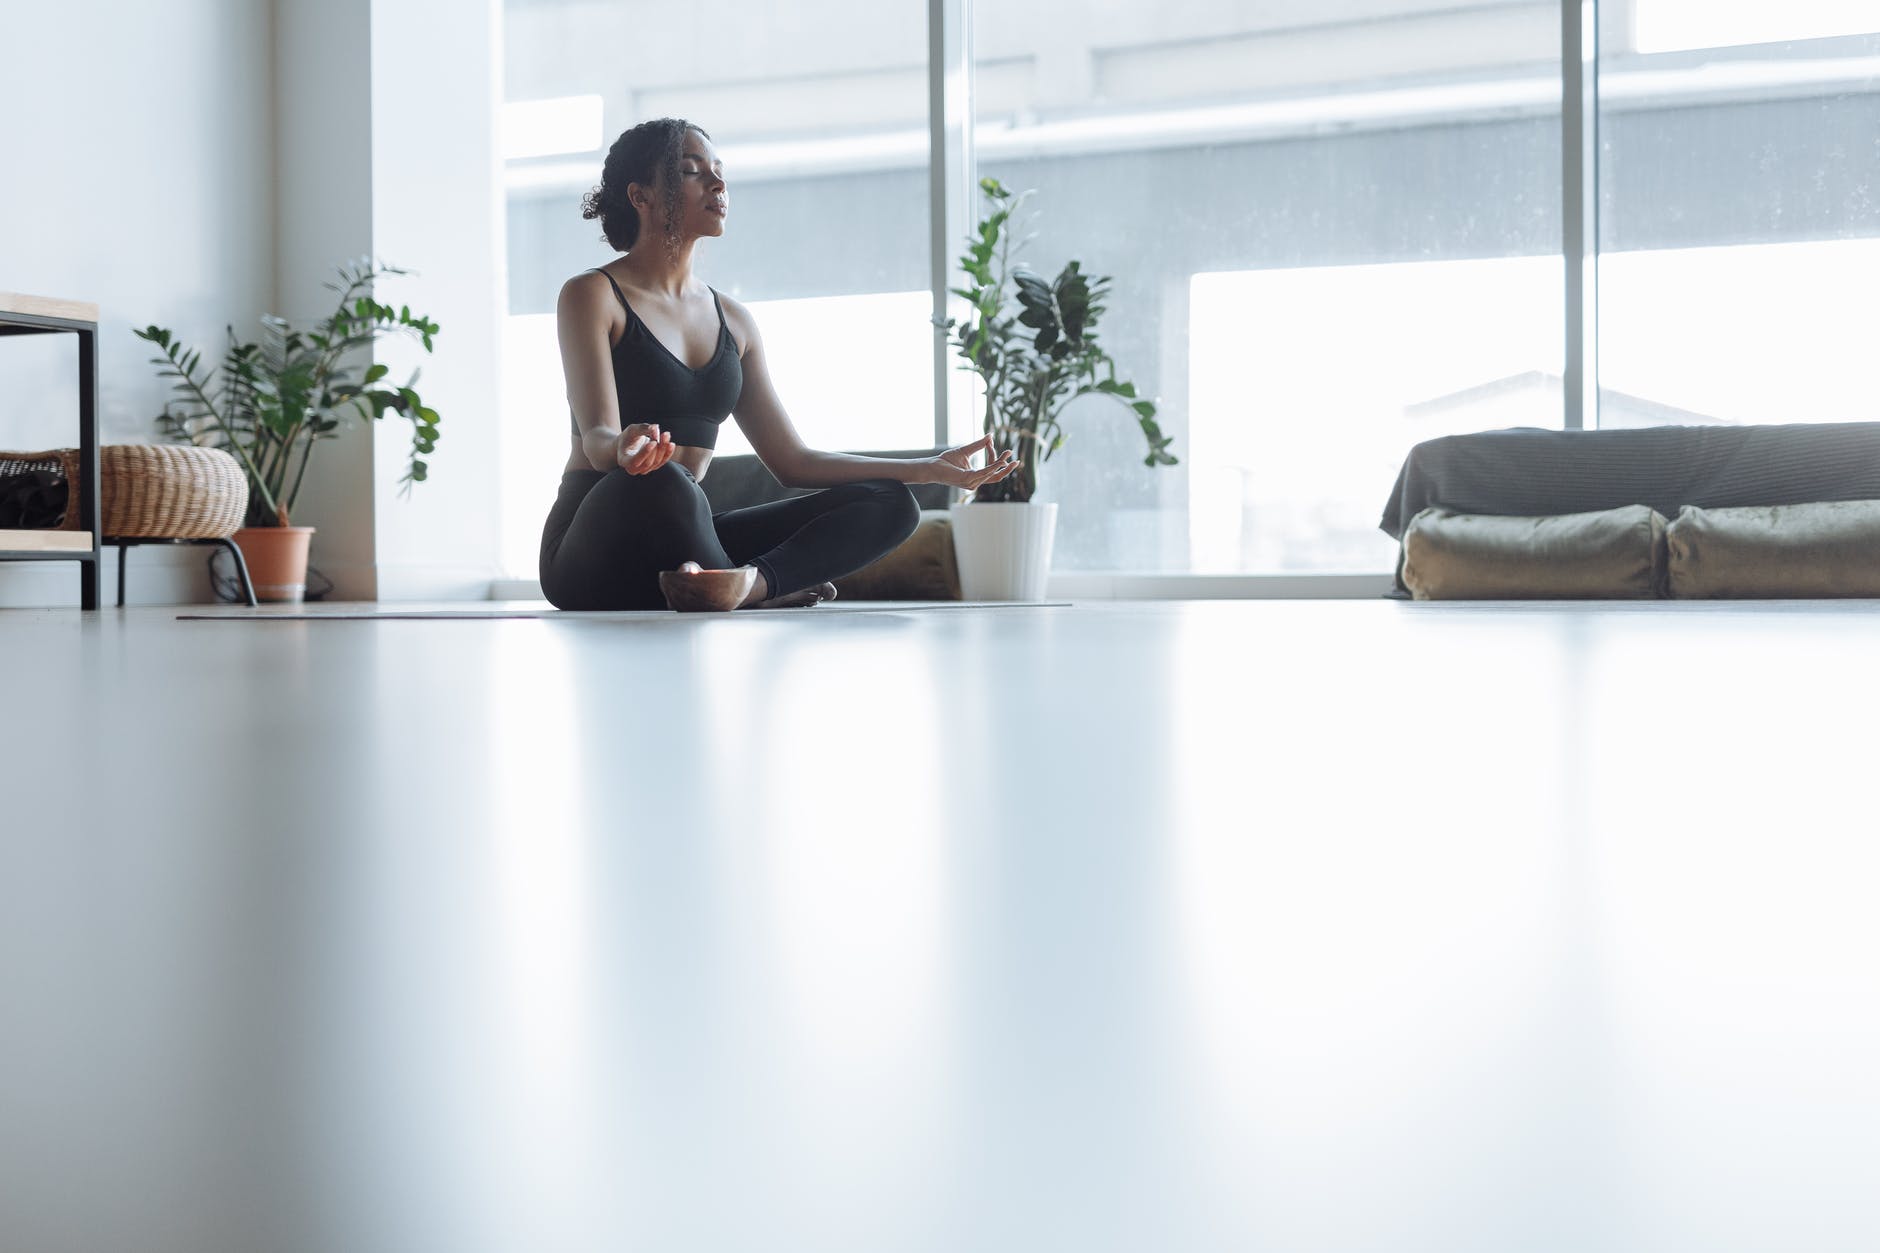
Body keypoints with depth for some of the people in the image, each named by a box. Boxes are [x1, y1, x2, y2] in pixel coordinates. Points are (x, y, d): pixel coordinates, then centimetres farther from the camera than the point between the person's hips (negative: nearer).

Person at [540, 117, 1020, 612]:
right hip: (595, 544, -6)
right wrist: (625, 450, -41)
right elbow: (597, 437, -15)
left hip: (684, 545, 6)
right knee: (661, 482, -41)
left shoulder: (733, 320, 18)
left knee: (889, 503, -10)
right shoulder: (592, 295, -1)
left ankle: (752, 581, -36)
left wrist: (931, 469, 12)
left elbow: (792, 461, 17)